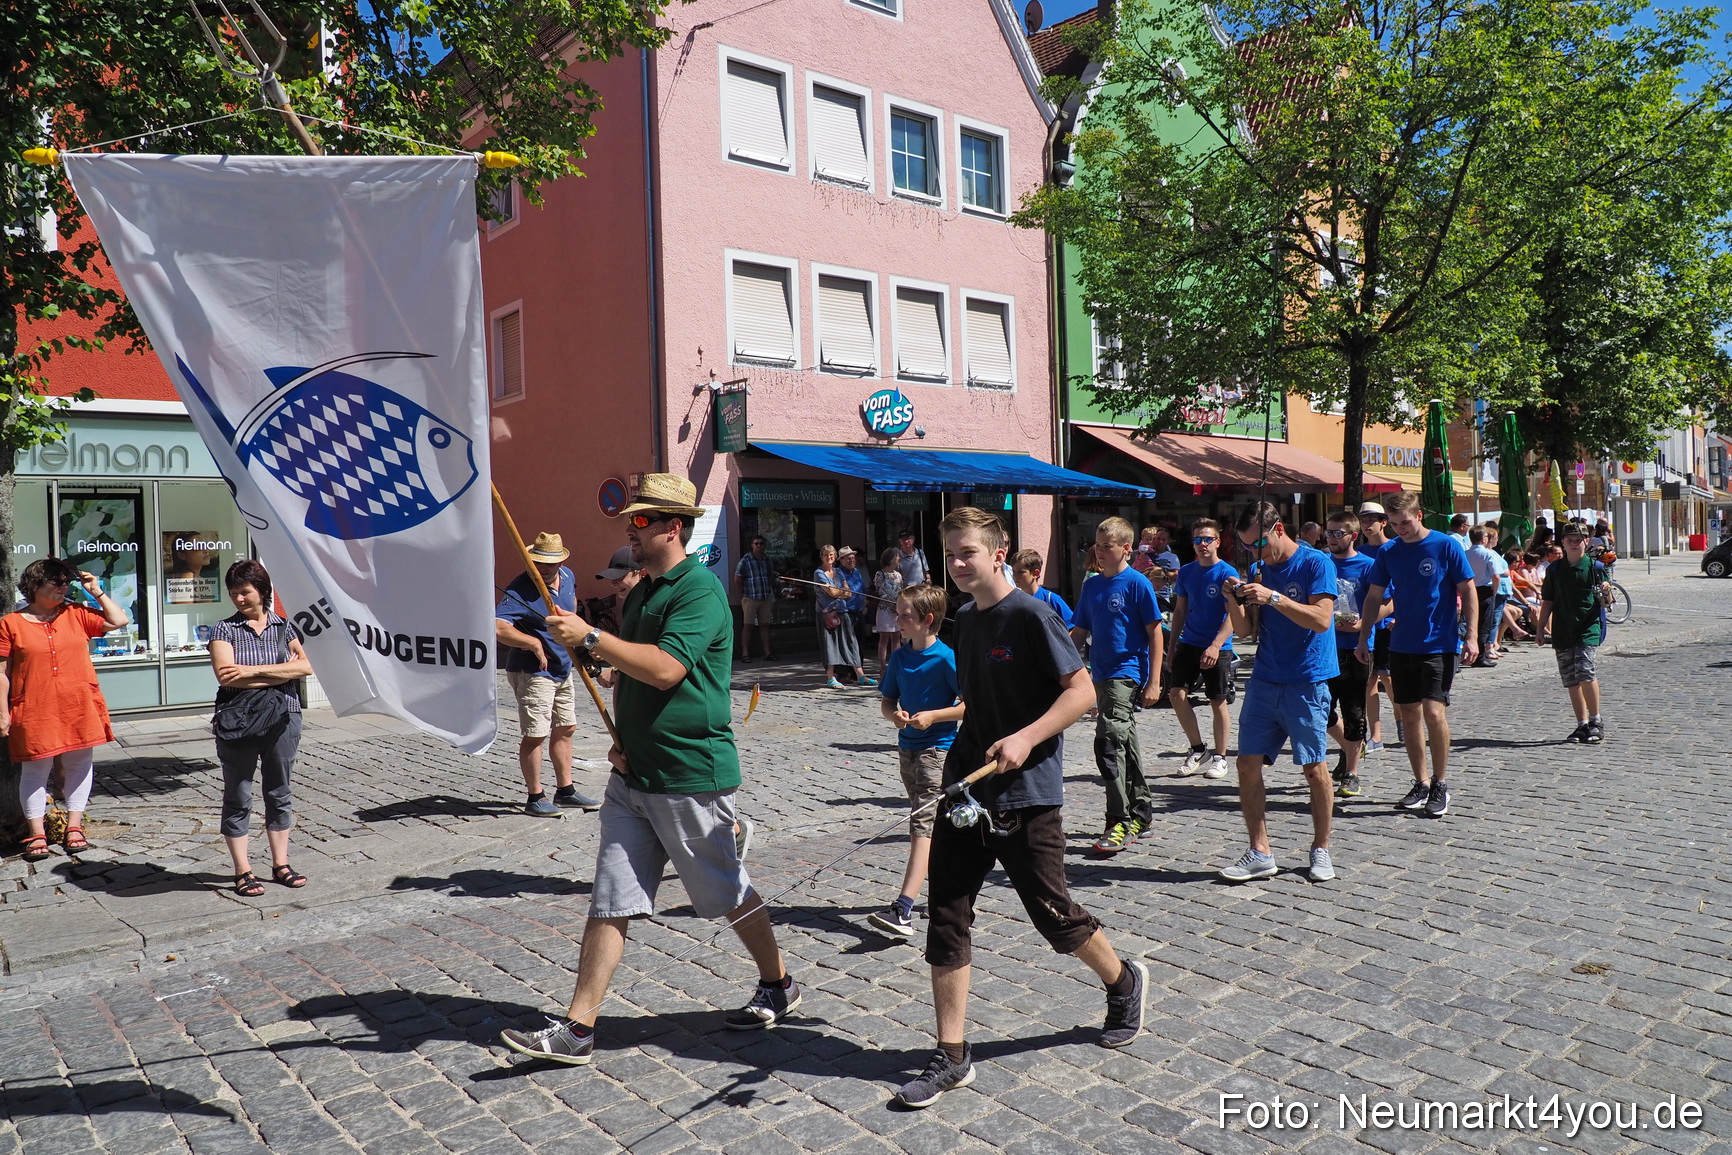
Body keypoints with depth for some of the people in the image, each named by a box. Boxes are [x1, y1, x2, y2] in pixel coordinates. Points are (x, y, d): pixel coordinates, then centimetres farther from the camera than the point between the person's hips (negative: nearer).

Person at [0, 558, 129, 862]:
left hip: (80, 709, 3)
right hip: (34, 713, -3)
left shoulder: (76, 615, 8)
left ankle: (74, 827, 20)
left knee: (79, 765, 8)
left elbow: (119, 620, 10)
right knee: (35, 770, 3)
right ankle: (37, 834, 13)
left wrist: (97, 592, 5)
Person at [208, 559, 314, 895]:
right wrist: (282, 671, -12)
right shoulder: (224, 629, 1)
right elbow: (225, 675, -14)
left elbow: (306, 665, -8)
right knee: (238, 798, 4)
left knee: (279, 794, 10)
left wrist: (253, 671, -15)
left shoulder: (284, 627, 6)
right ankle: (243, 871, 13)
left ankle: (281, 864, 20)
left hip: (282, 719, 2)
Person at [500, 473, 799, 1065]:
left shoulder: (700, 590, -15)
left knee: (727, 893, 9)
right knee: (609, 902, 7)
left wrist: (590, 636, -22)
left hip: (691, 776, -8)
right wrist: (622, 738, 8)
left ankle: (778, 986, 31)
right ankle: (576, 1029, 13)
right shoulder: (641, 591, 14)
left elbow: (665, 668, -27)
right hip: (633, 774, 8)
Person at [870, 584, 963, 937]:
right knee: (936, 823, 18)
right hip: (907, 747, 7)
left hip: (938, 749, -7)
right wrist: (894, 715, -9)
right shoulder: (900, 657, 6)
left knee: (923, 825, -13)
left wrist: (933, 715, -20)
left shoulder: (946, 658, -13)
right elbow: (887, 700, 13)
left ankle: (903, 909, -20)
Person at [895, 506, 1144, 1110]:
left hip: (1026, 793, -6)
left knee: (1051, 912, 6)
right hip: (966, 789, 7)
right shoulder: (964, 620, 10)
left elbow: (1080, 691, -15)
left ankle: (1124, 982, 37)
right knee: (946, 918, 2)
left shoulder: (1031, 615, -12)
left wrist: (1026, 738, -25)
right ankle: (952, 1056, 12)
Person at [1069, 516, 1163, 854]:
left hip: (1127, 673, -7)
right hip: (1102, 674, 7)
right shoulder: (1091, 586, 10)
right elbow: (1080, 631, 15)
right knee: (1124, 743, 15)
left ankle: (1121, 822, -10)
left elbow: (1155, 633, -8)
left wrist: (1152, 682, -12)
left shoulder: (1137, 583, -9)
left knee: (1108, 742, -16)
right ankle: (1141, 811, 28)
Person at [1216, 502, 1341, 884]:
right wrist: (1235, 600, -7)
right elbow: (1243, 626, 13)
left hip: (1306, 684, -6)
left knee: (1314, 768, 1)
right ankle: (1260, 853, 9)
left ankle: (1321, 850, 20)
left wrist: (1273, 597, -25)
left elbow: (1321, 619, -18)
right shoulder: (1262, 569, 11)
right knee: (1248, 764, 1)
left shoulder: (1315, 563, -7)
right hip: (1264, 681, 6)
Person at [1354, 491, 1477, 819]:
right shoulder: (1388, 552, 5)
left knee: (1433, 712, -13)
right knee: (1409, 715, 7)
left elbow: (1468, 591, -4)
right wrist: (1363, 638, 8)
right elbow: (1374, 597, 11)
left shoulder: (1446, 546, -6)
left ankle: (1440, 785, 3)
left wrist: (1472, 636, -11)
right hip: (1401, 646, 5)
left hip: (1439, 645, -4)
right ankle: (1421, 785, 19)